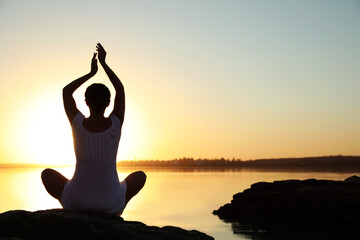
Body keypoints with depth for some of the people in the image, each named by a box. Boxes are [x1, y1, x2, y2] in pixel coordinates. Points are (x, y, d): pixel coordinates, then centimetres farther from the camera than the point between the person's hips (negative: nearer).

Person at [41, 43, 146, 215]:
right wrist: (103, 63, 12)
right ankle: (115, 210, 13)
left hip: (77, 200, 0)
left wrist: (91, 73, 13)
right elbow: (120, 89, 7)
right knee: (140, 175, 27)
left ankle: (71, 210, 16)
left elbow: (66, 91, 8)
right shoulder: (115, 124, -11)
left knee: (47, 174, 27)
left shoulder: (78, 123, -11)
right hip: (111, 203, 0)